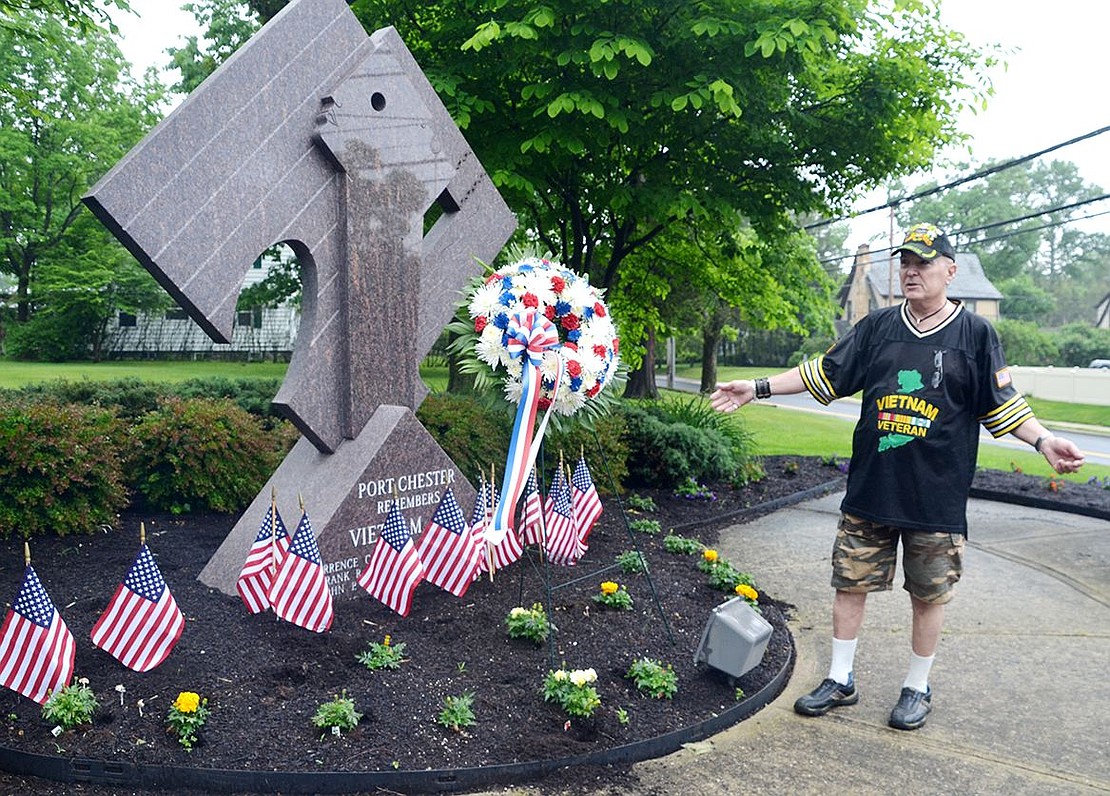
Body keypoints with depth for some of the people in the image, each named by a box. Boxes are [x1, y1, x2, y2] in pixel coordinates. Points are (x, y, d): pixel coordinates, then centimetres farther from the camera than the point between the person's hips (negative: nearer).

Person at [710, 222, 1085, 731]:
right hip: (869, 490, 2)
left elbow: (1001, 405, 2)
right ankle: (840, 681, 24)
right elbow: (825, 374, 8)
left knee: (929, 595, 9)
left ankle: (917, 689, 28)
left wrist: (1044, 441, -14)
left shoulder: (975, 334, 0)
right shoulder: (878, 327, 6)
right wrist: (758, 388, 4)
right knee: (850, 584, 8)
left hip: (937, 496, -2)